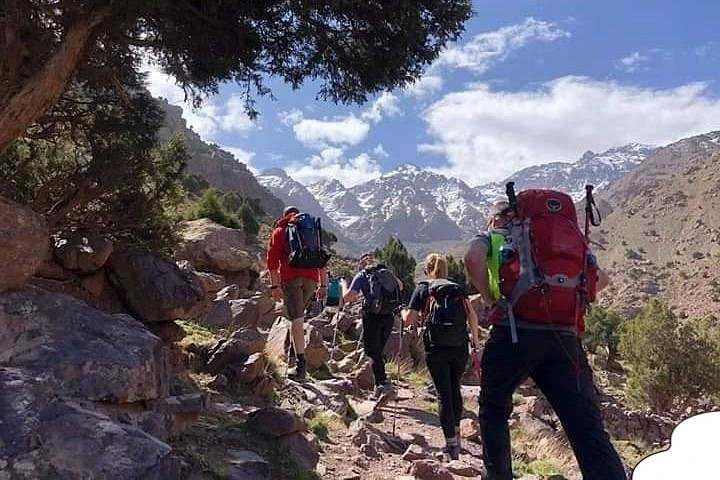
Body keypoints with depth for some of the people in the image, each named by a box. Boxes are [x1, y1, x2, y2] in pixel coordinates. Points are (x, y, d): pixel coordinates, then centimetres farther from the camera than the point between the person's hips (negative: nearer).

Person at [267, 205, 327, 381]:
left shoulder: (279, 231, 14)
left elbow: (272, 259, 2)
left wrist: (274, 285, 0)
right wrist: (323, 284, 18)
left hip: (290, 277, -3)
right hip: (311, 278, 3)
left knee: (296, 320, -8)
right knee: (299, 315, 23)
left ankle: (300, 366, -13)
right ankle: (293, 350, 24)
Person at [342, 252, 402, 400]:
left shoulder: (361, 275, 1)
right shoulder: (388, 272, 15)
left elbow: (347, 297, -6)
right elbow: (400, 286, 33)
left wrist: (344, 285, 12)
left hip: (373, 317, -5)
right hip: (389, 317, 5)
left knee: (372, 351, 0)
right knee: (378, 351, 16)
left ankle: (384, 384, -14)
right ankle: (379, 387, 19)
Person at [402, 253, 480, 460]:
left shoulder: (423, 289, 5)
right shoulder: (459, 288, 13)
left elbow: (409, 319, -3)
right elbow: (472, 316, 0)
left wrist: (404, 313, 18)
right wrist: (475, 343, 5)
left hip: (436, 348, -3)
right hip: (460, 348, 3)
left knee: (444, 393, 1)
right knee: (455, 388, 22)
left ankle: (452, 445, -2)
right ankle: (456, 432, 32)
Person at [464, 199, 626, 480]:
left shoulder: (489, 238, 17)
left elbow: (473, 259, -8)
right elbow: (601, 278, 24)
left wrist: (490, 299, 5)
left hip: (515, 332, -3)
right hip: (565, 336, 3)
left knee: (494, 408, 21)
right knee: (589, 430, -1)